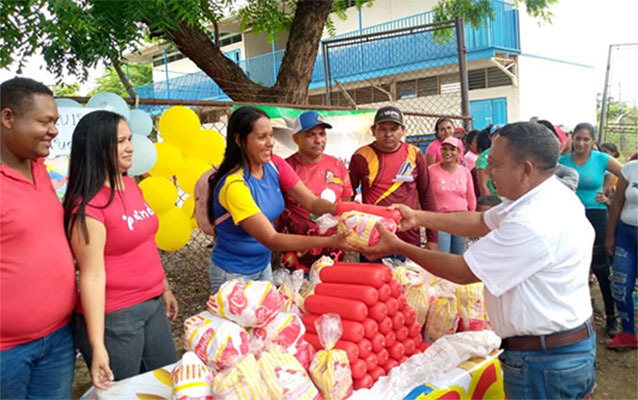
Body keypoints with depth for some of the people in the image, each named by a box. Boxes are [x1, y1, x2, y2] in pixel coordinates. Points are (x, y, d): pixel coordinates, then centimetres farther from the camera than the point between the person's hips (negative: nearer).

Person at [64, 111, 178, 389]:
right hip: (114, 317, -8)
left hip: (152, 305, 8)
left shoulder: (131, 186, 5)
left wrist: (164, 288, 20)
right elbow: (92, 275, -21)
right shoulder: (89, 206, -20)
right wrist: (97, 346, -21)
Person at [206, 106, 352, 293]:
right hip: (234, 274, -6)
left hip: (264, 265, 6)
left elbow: (312, 202, -12)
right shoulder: (234, 185, -29)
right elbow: (271, 239, -31)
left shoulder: (275, 166, -8)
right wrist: (330, 241, -38)